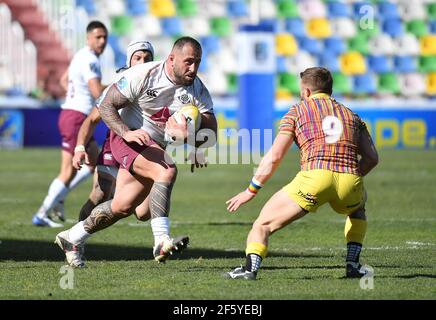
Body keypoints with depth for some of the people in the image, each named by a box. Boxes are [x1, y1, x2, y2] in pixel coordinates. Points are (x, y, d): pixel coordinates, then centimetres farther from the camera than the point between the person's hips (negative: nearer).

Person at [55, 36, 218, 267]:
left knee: (123, 207, 12)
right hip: (128, 139, -7)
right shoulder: (143, 75, -18)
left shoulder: (198, 90, -6)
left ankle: (72, 238, 33)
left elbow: (211, 134, -8)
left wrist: (188, 135, -30)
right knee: (166, 171, -32)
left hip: (154, 148, 7)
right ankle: (161, 242, -39)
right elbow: (106, 106, -13)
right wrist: (127, 133, -29)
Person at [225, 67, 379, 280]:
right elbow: (371, 158, 19)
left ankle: (251, 267, -15)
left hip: (315, 176, -3)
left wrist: (251, 191, 17)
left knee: (263, 224, 9)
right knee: (357, 208, 39)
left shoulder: (298, 110, 18)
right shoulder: (351, 115, 27)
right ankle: (353, 265, 23)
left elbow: (274, 157, 10)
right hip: (349, 181, 3)